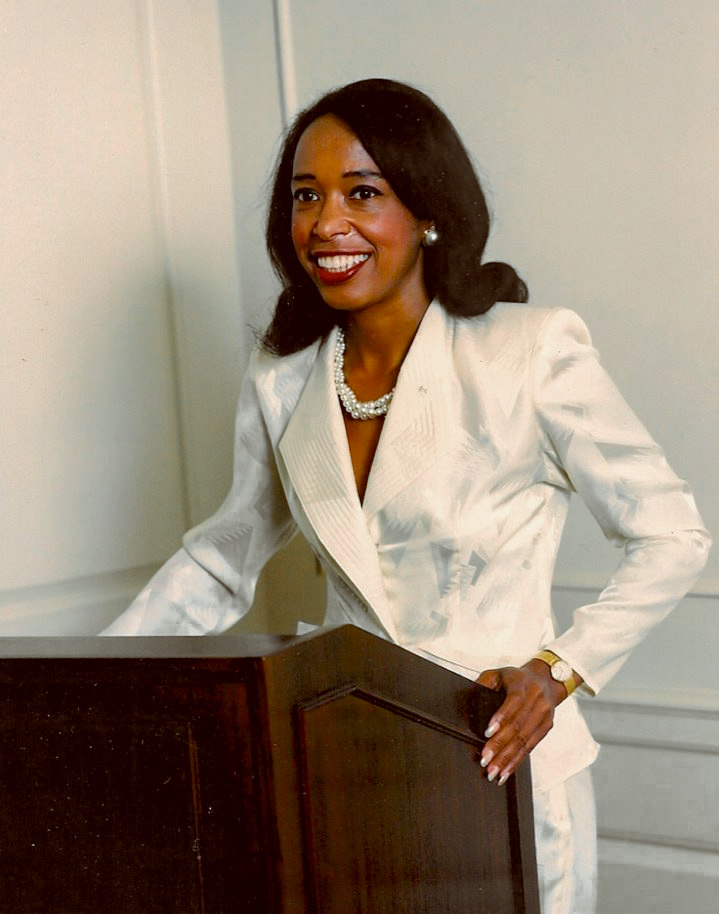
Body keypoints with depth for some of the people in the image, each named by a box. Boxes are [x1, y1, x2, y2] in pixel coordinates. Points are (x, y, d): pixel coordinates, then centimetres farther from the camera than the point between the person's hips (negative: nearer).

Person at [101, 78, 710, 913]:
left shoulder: (531, 352, -12)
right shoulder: (279, 382, 2)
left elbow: (670, 537, -6)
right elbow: (222, 560, 16)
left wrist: (559, 670, -17)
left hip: (504, 765, -3)